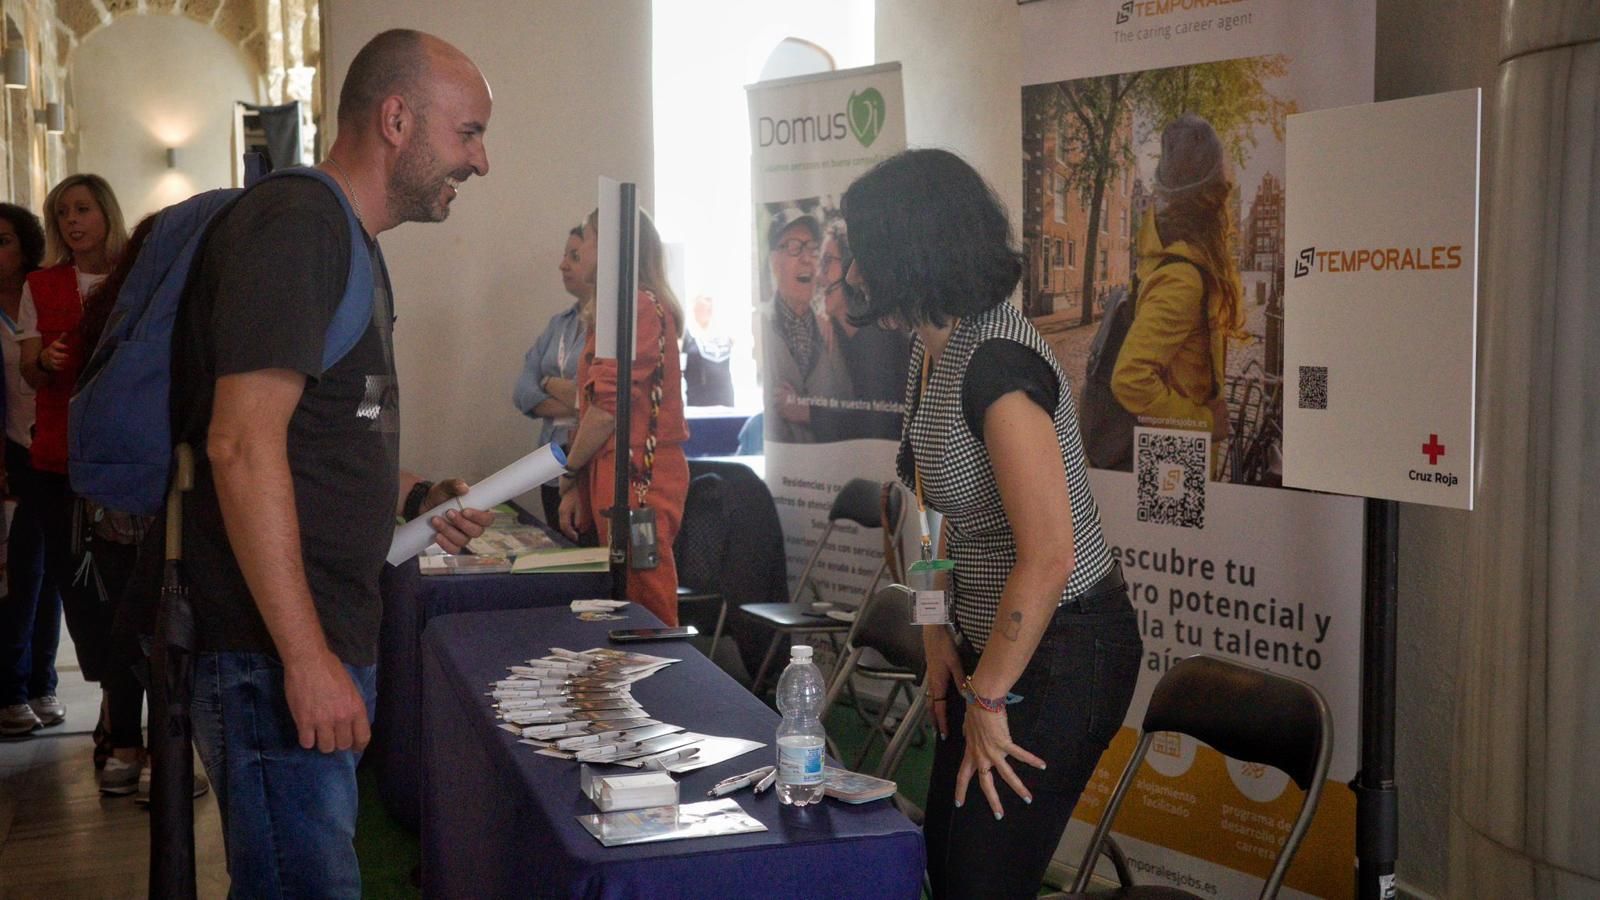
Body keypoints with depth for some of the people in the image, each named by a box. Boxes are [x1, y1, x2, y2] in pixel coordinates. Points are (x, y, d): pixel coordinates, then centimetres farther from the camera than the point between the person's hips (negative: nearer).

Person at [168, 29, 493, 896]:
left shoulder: (352, 244, 18)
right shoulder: (293, 225, -13)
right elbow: (242, 444, -22)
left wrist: (413, 496, 11)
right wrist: (307, 660, -24)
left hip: (331, 648, 10)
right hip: (275, 661, -10)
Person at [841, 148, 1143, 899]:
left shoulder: (996, 364, -24)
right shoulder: (932, 349, 5)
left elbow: (1047, 559, -27)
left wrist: (988, 700, -18)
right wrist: (938, 633, 8)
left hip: (1062, 647, -9)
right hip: (990, 636, 9)